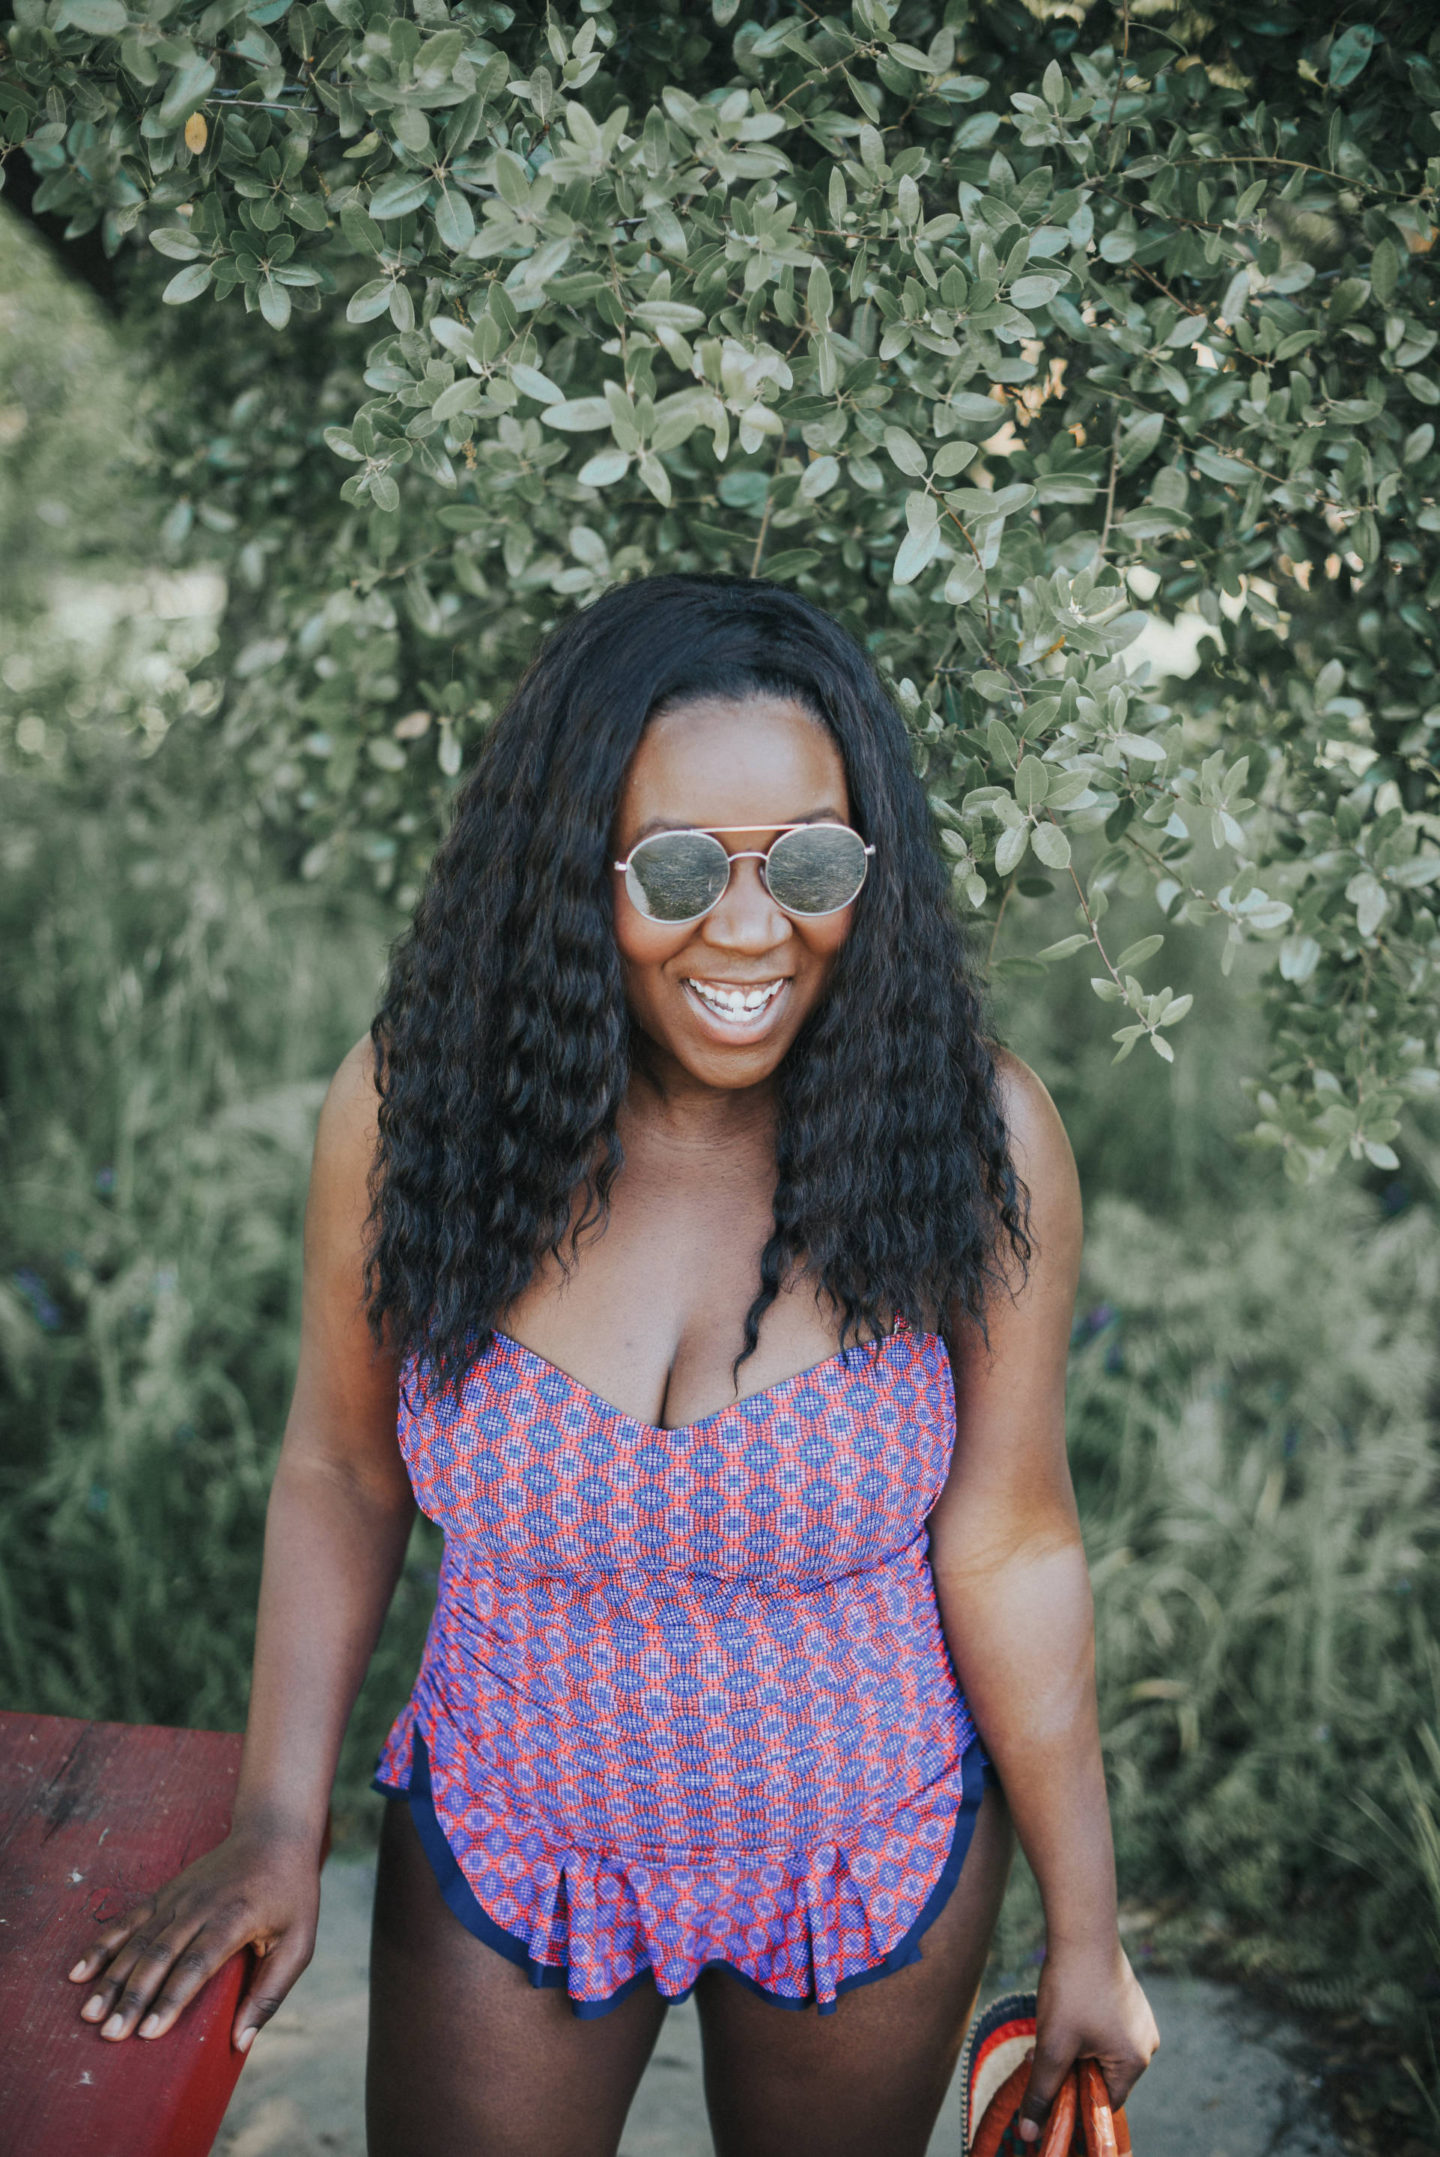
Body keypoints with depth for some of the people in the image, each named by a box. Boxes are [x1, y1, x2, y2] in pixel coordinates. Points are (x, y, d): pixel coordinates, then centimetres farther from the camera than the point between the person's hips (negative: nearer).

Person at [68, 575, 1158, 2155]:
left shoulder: (972, 1134, -21)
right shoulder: (413, 1105, -19)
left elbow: (1009, 1549, -13)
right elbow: (341, 1467, -5)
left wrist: (1087, 1936, -6)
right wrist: (278, 1827, -6)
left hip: (876, 1857, 0)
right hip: (508, 1846, 1)